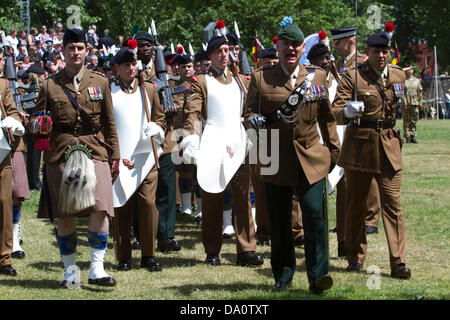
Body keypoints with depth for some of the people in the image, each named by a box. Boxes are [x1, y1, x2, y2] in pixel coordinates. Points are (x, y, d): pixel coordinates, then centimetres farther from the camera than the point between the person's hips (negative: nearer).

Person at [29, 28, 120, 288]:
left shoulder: (100, 82, 10)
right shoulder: (51, 85, 6)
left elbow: (109, 123, 14)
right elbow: (35, 119, 13)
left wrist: (115, 157, 10)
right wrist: (38, 124, -11)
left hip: (95, 152, 0)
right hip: (61, 155, 0)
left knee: (100, 209, -13)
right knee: (64, 216, 1)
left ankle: (97, 268, -5)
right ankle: (70, 271, 14)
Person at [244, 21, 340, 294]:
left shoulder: (317, 76, 9)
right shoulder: (260, 78, 5)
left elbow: (327, 117, 16)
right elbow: (250, 111, 8)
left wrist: (334, 149, 16)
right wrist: (255, 119, -15)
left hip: (311, 158, 0)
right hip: (276, 160, 0)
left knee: (314, 213, -12)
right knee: (279, 221, 6)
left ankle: (318, 276, -9)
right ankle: (283, 276, 19)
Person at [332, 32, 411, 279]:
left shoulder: (398, 76, 8)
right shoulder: (352, 77, -5)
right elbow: (337, 113, -12)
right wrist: (348, 111, -33)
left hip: (388, 146, 2)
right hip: (359, 145, -2)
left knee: (392, 202, -7)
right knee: (355, 203, 7)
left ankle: (398, 262, -7)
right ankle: (355, 258, 21)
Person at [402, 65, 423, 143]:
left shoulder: (417, 80, 13)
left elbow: (420, 92, 15)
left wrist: (419, 102, 8)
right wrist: (404, 101, -14)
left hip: (415, 103, 3)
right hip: (406, 104, -3)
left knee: (414, 120, 3)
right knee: (406, 121, -2)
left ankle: (413, 136, 10)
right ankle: (407, 137, 2)